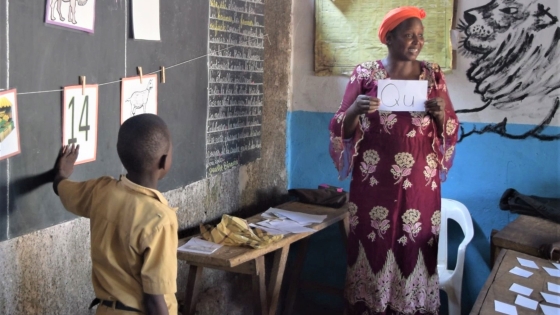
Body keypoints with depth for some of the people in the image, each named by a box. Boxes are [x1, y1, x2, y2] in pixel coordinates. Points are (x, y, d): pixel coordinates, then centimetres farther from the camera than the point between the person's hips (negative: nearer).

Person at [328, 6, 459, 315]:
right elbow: (343, 127, 1)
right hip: (375, 181, -1)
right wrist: (355, 109, -20)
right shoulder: (364, 73, 1)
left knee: (415, 247, 3)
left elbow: (450, 128, 10)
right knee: (372, 244, 1)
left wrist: (440, 114, -12)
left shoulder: (433, 74, 8)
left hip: (419, 183, 2)